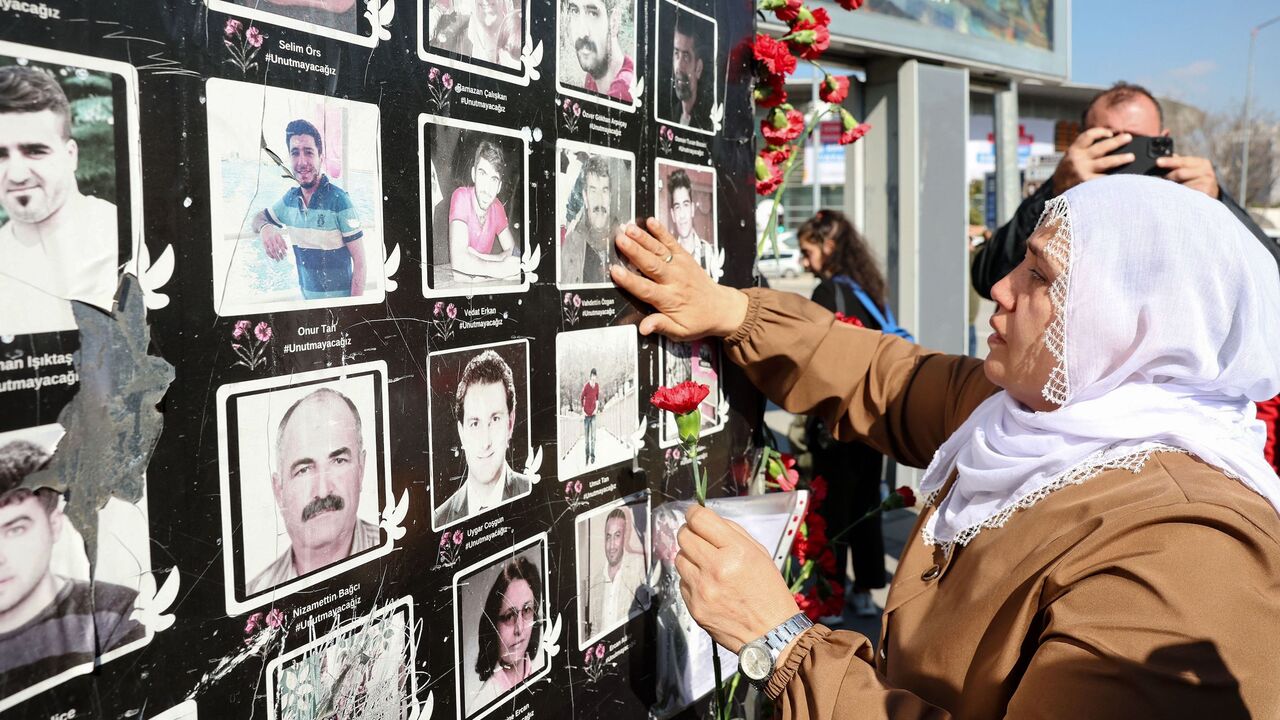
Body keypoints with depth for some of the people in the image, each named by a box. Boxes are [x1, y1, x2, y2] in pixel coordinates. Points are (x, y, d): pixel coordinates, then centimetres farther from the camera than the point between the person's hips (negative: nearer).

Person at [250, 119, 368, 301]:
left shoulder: (339, 200, -19)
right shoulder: (290, 198, -1)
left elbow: (359, 261, -17)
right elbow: (258, 218, 16)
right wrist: (265, 228, -10)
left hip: (338, 298, -6)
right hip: (306, 296, 6)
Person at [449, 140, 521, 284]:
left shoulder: (497, 207, -1)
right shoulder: (461, 196, -17)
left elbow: (512, 251, 0)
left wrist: (480, 257, -16)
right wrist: (503, 268, -25)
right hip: (460, 281, -6)